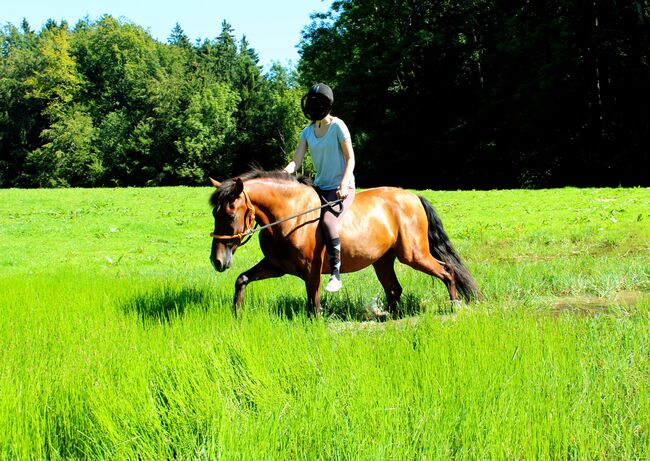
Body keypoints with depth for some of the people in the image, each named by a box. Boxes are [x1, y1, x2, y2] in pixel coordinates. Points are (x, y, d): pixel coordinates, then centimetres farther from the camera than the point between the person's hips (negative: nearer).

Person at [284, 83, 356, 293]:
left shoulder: (337, 126, -8)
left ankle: (336, 275, -29)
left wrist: (344, 184, -23)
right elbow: (296, 161, 3)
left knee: (328, 220, -31)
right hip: (320, 187, 8)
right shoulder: (307, 132, 9)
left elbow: (350, 159, -9)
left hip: (341, 188, -8)